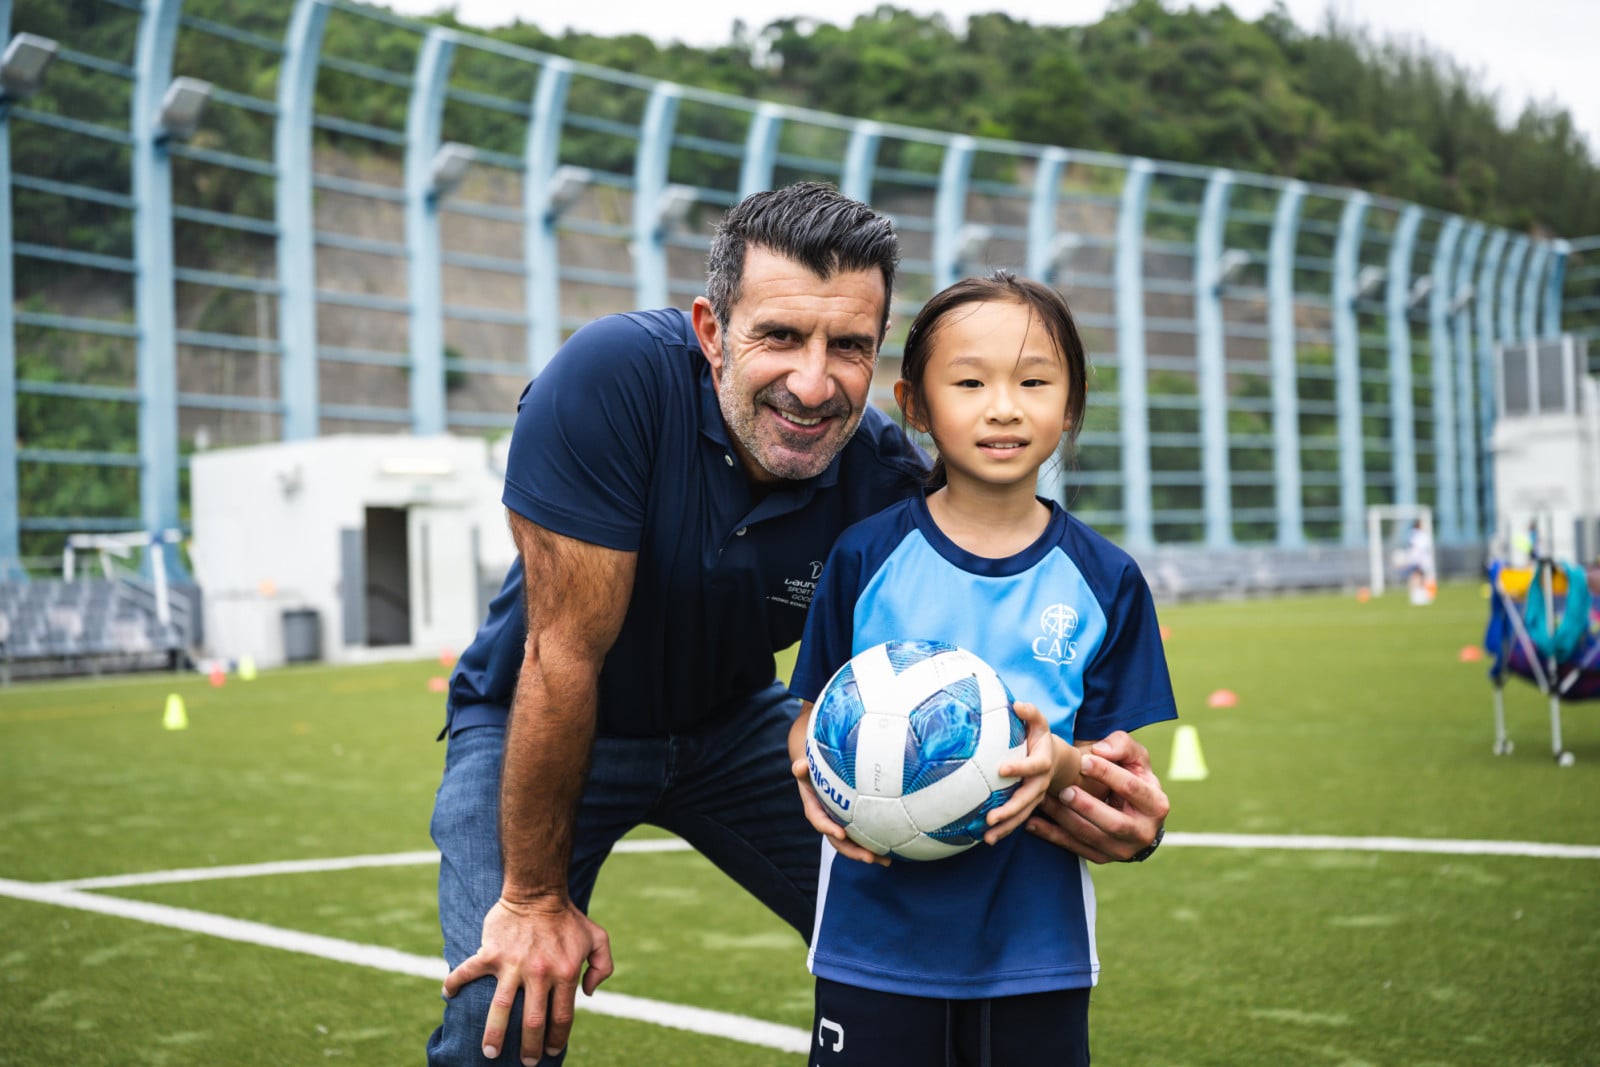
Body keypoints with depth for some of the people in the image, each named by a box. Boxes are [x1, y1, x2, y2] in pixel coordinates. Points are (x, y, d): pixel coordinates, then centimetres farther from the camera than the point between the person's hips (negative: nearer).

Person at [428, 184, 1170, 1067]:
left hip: (732, 723, 4)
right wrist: (535, 897, -23)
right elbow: (565, 651, -30)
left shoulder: (885, 481, -20)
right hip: (538, 728, -3)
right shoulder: (612, 378, -33)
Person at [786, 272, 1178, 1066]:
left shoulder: (1104, 581, -1)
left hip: (1036, 949, 1)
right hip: (875, 947, -1)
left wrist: (1061, 764, -19)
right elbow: (813, 713, 6)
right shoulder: (866, 555, -2)